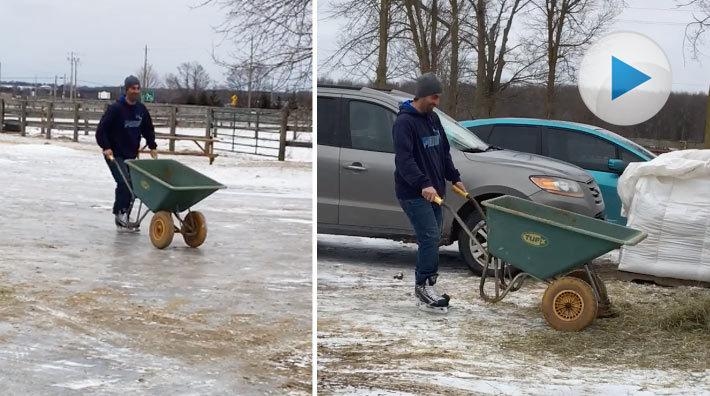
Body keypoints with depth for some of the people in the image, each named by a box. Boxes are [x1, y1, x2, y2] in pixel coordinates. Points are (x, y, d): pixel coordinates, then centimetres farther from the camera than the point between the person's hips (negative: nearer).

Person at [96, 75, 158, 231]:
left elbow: (148, 129, 20)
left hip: (132, 155, 6)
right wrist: (106, 147, -22)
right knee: (124, 182, -21)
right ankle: (120, 212, -7)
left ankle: (123, 220, 13)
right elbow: (101, 130, -12)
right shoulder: (115, 108, -13)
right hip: (114, 155, -6)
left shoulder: (141, 109, 6)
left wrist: (152, 146, 12)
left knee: (132, 186, 4)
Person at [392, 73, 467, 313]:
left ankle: (425, 289, 14)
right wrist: (423, 184, -32)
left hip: (433, 191, 9)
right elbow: (404, 159, -23)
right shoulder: (404, 122, -13)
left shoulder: (433, 118, 14)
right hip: (413, 193, -9)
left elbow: (444, 152, 23)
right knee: (430, 237, -15)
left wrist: (454, 178, 17)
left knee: (431, 240, 8)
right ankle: (424, 287, -8)